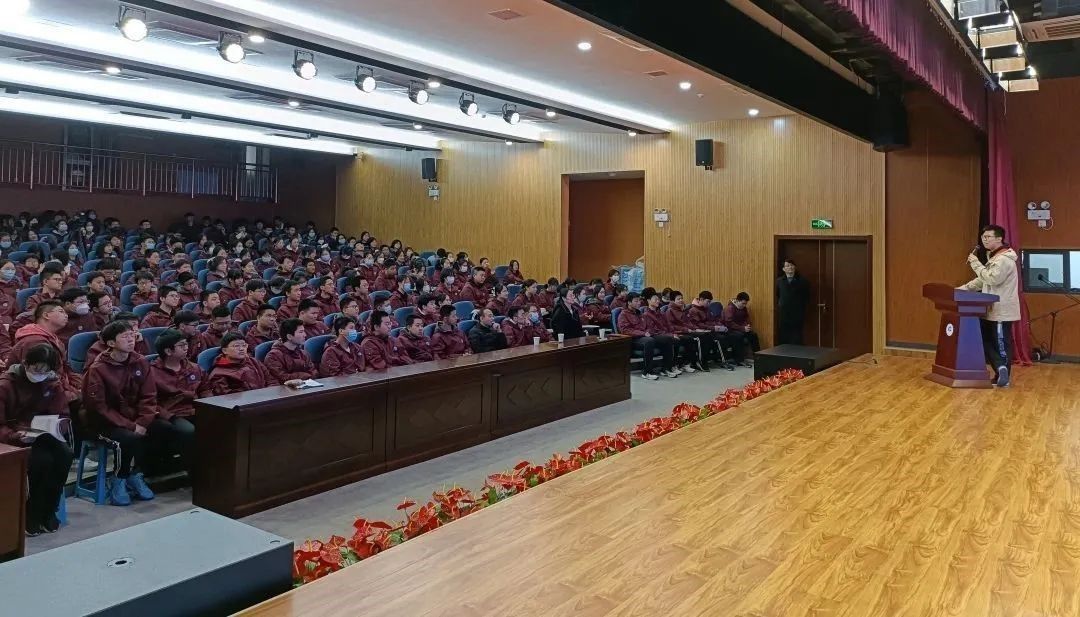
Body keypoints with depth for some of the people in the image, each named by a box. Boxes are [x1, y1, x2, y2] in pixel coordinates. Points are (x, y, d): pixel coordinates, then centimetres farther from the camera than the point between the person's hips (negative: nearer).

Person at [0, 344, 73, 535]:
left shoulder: (53, 383, 0)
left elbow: (61, 416, 7)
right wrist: (16, 436, -32)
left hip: (43, 436, 4)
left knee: (65, 454, -26)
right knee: (43, 459, -31)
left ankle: (48, 511, -9)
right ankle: (31, 514, -11)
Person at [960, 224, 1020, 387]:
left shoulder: (1004, 259, -16)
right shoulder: (993, 257, 17)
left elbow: (992, 279, -26)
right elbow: (982, 280, 20)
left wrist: (975, 263, -19)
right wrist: (962, 289, 11)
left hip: (1002, 311, -10)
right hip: (992, 310, 10)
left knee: (1001, 344, -2)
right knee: (988, 341, 10)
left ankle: (1003, 375, 5)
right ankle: (1001, 371, 14)